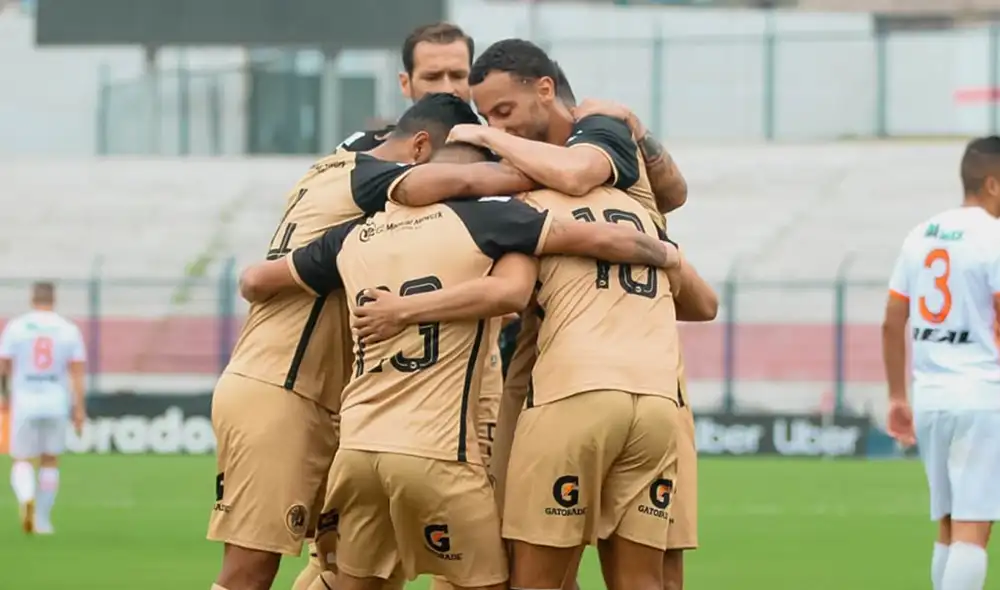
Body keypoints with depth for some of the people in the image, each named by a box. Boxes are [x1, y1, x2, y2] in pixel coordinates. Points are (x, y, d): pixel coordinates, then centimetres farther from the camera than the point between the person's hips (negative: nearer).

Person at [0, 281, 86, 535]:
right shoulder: (69, 330, 1)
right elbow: (78, 373, -4)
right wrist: (80, 410, -1)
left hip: (24, 403, -1)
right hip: (56, 404, 1)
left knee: (22, 463, 8)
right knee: (50, 461, 18)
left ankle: (26, 499, -23)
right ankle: (43, 519, 16)